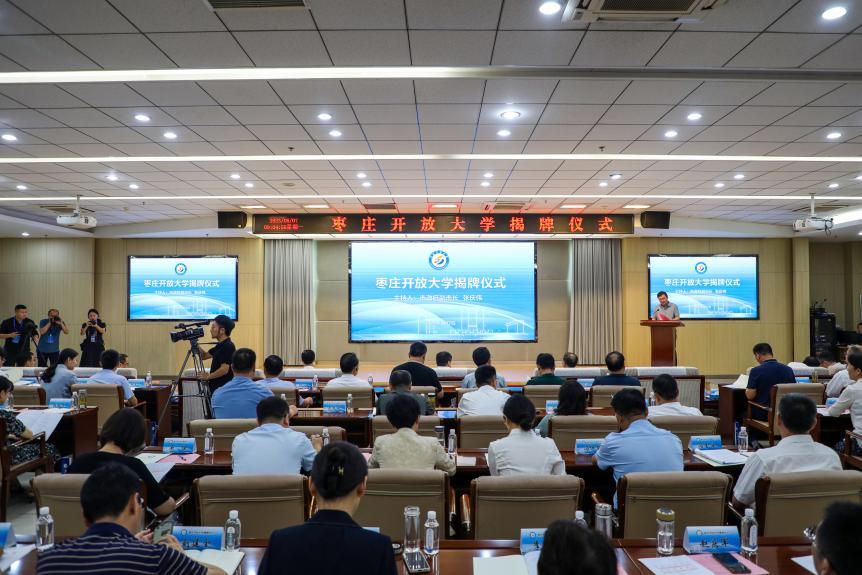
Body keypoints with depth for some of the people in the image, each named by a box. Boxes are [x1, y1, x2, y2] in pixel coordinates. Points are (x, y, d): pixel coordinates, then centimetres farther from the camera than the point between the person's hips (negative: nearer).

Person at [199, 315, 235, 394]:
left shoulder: (228, 346, -18)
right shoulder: (220, 346, 12)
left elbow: (224, 369, -24)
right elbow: (205, 355, 22)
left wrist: (208, 376, -11)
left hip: (222, 389, -9)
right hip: (216, 387, 9)